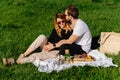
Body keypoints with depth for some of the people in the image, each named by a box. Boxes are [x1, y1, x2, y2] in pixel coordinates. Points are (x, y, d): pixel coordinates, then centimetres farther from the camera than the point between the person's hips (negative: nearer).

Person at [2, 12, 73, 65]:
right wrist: (46, 44, -13)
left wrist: (53, 45, -18)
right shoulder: (56, 29, 9)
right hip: (48, 48, 5)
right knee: (42, 37, -27)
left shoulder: (69, 31, -8)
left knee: (35, 56, -28)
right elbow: (50, 39, 8)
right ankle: (24, 55, -26)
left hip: (57, 52, -5)